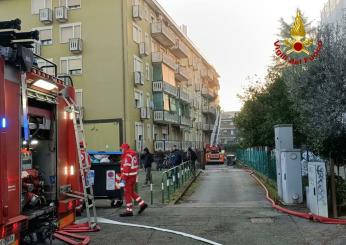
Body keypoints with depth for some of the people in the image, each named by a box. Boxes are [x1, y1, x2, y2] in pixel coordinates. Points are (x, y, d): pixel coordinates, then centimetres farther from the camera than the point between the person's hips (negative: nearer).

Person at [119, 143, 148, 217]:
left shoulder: (127, 156, -18)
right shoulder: (134, 154, 11)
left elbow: (126, 168, -22)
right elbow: (137, 165, 17)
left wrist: (123, 179, -21)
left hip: (129, 177, -9)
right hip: (134, 176, 9)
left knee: (127, 193, 0)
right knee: (131, 192, 19)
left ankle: (129, 211, 6)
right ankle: (142, 204, 19)